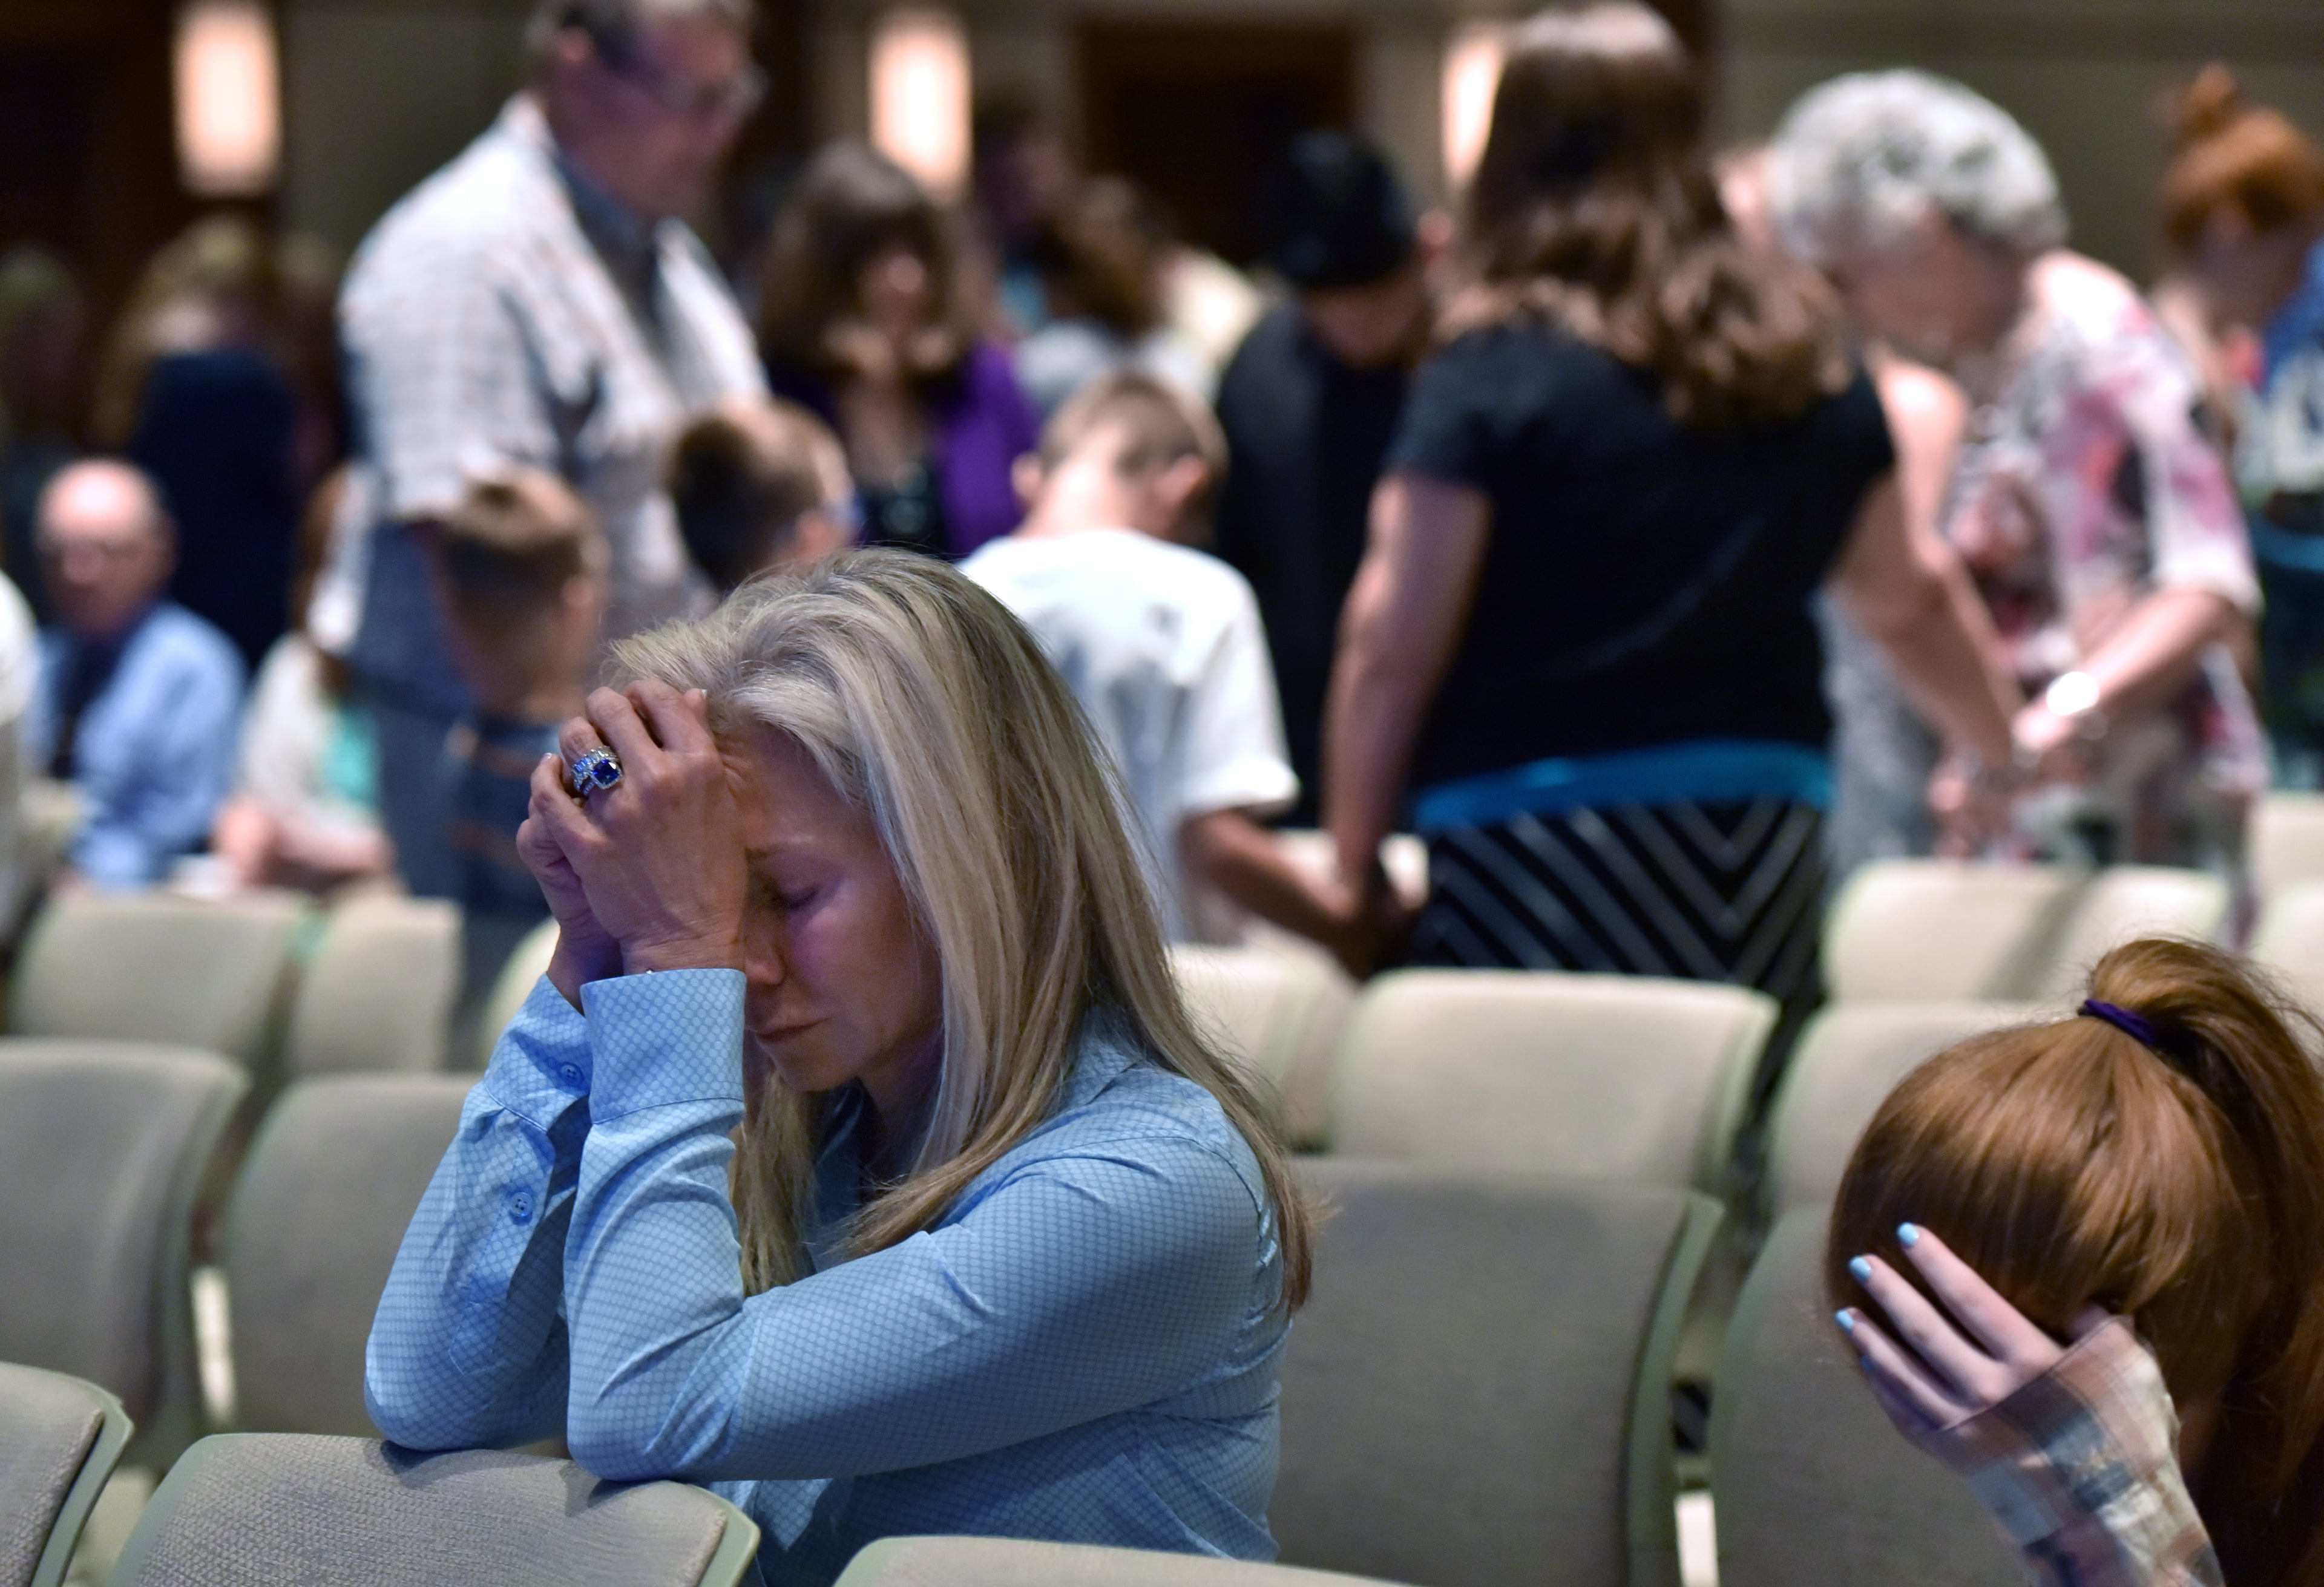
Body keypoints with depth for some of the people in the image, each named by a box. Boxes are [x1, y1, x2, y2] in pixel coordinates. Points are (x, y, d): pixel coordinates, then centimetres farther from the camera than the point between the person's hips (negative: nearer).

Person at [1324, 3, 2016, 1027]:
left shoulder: (1494, 373, -6)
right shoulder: (1808, 366, 11)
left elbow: (1390, 650, -8)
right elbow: (1910, 598, 25)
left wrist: (1355, 871, 1)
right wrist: (2015, 750, 41)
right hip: (1769, 847, 5)